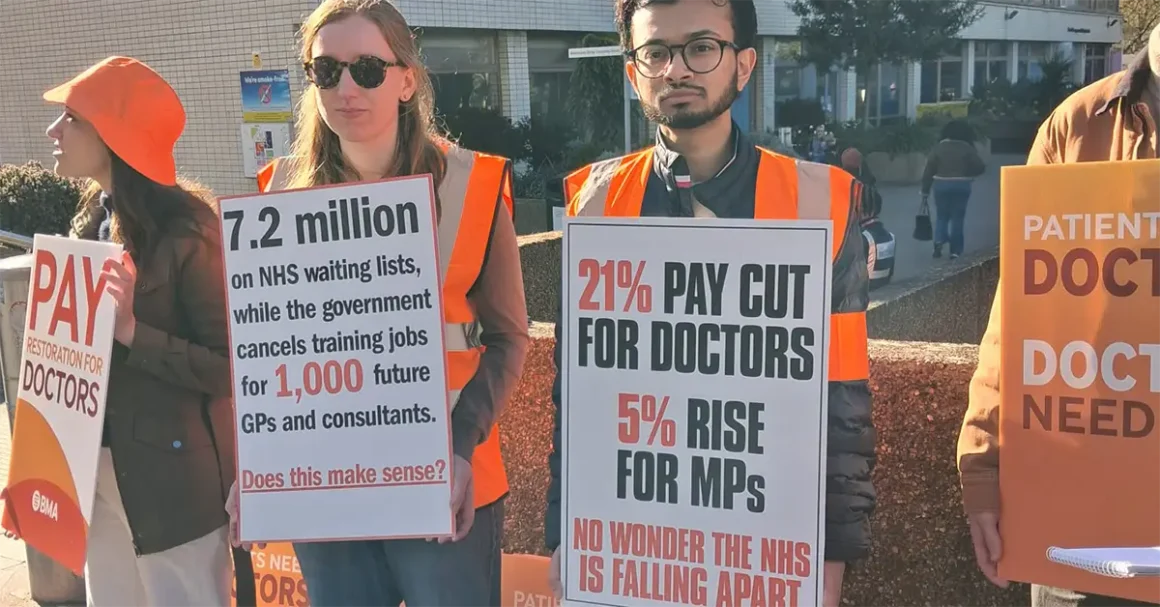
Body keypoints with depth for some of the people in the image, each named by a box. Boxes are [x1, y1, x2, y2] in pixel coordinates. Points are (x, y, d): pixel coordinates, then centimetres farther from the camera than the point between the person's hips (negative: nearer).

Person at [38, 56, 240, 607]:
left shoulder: (184, 230, -17)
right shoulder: (91, 221, 6)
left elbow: (232, 367, -18)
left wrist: (132, 331, -25)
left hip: (172, 479, -7)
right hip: (97, 469, 8)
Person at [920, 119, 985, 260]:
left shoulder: (938, 147, 1)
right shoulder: (967, 148, -2)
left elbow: (929, 170, -1)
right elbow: (980, 167, -6)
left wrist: (925, 191, 3)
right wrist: (968, 173, 14)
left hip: (941, 185, 1)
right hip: (961, 186, -1)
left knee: (942, 216, 13)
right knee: (957, 217, 6)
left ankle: (939, 241, -10)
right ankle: (955, 250, 5)